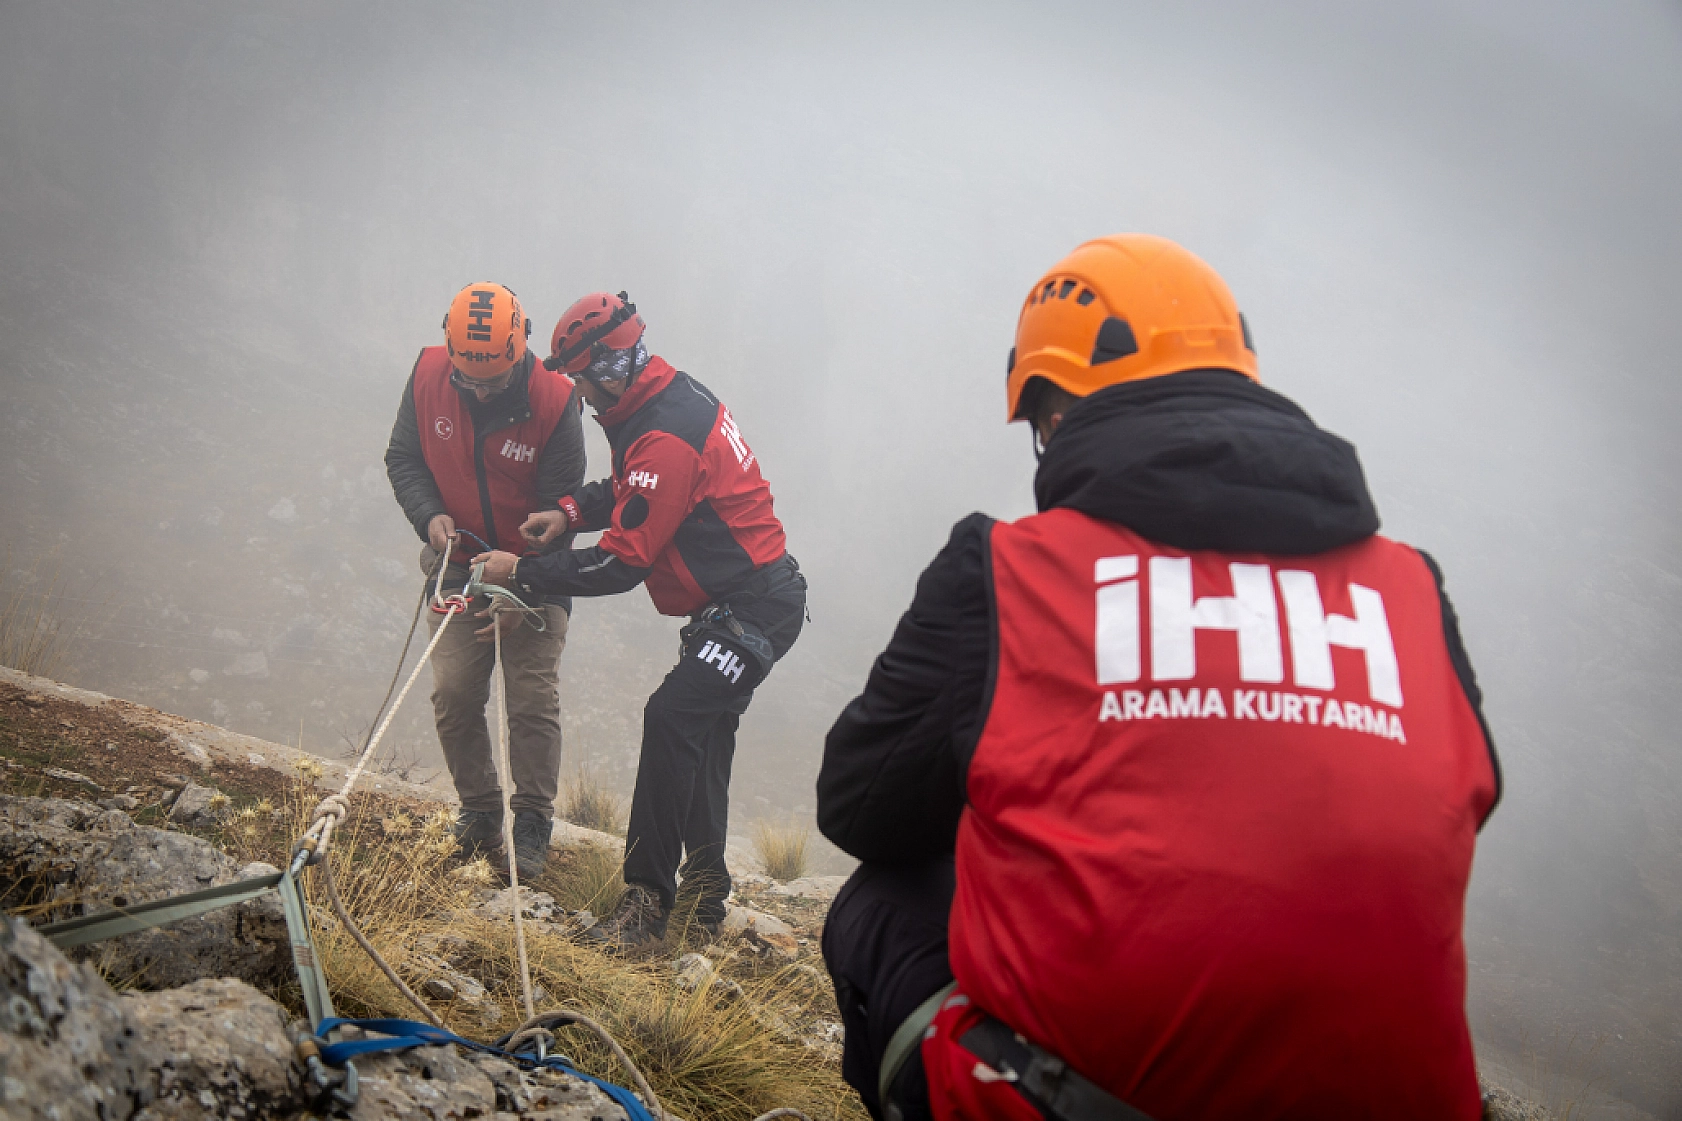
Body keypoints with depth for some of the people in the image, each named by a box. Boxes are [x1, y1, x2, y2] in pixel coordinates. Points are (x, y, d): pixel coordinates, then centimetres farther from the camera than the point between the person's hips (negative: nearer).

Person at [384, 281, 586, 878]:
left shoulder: (554, 400, -22)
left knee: (534, 695, -6)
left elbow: (558, 510, -16)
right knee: (453, 692, -2)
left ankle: (533, 822, 7)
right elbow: (402, 458, 2)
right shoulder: (428, 375, -13)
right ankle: (478, 811, 16)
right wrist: (430, 516, -17)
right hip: (458, 560, 3)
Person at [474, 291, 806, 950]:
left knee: (672, 717, -21)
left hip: (754, 610, -11)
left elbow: (621, 563, -23)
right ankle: (704, 897, 33)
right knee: (700, 729, 19)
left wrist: (521, 572, -14)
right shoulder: (674, 395, 7)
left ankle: (649, 900, -16)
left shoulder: (666, 439, -25)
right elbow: (632, 491, 22)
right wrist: (571, 511, 3)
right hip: (742, 603, 11)